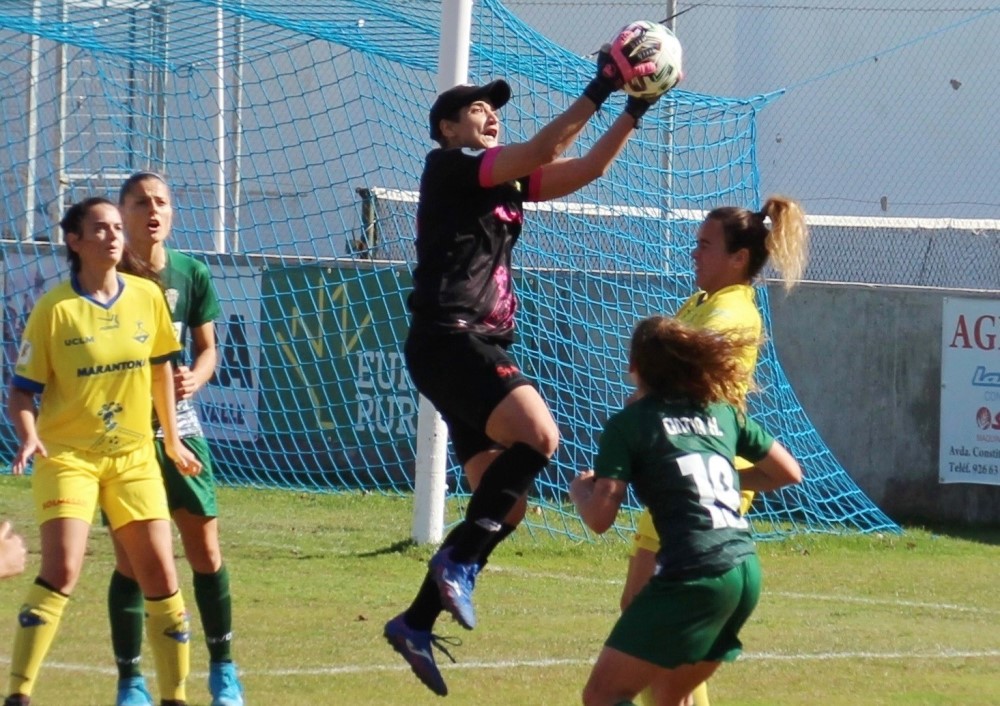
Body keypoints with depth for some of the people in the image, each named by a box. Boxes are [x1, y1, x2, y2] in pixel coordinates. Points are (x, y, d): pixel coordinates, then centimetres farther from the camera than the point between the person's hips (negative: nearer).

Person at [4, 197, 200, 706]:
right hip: (68, 455, -4)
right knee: (61, 569, -19)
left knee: (160, 573, 0)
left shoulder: (147, 297, 2)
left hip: (134, 457, 4)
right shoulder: (54, 309, -10)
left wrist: (171, 438, 21)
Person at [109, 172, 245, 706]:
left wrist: (194, 379, -11)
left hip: (178, 426, 2)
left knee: (205, 551, 1)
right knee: (130, 560, -1)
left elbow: (207, 348, 9)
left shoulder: (192, 275, 3)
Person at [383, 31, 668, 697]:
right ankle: (458, 561, -21)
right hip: (448, 339, -9)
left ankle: (416, 622, 13)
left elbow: (586, 168, 15)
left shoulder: (508, 181, 20)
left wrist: (635, 110, 4)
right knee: (538, 435, -28)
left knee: (505, 503, 6)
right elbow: (539, 153, -15)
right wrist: (598, 92, -17)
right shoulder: (447, 166, -3)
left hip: (484, 348, 9)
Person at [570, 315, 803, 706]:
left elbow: (600, 518, -5)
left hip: (695, 574, -7)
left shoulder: (628, 423, 1)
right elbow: (789, 472, 24)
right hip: (747, 571, 7)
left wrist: (579, 490, 16)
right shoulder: (723, 412, 17)